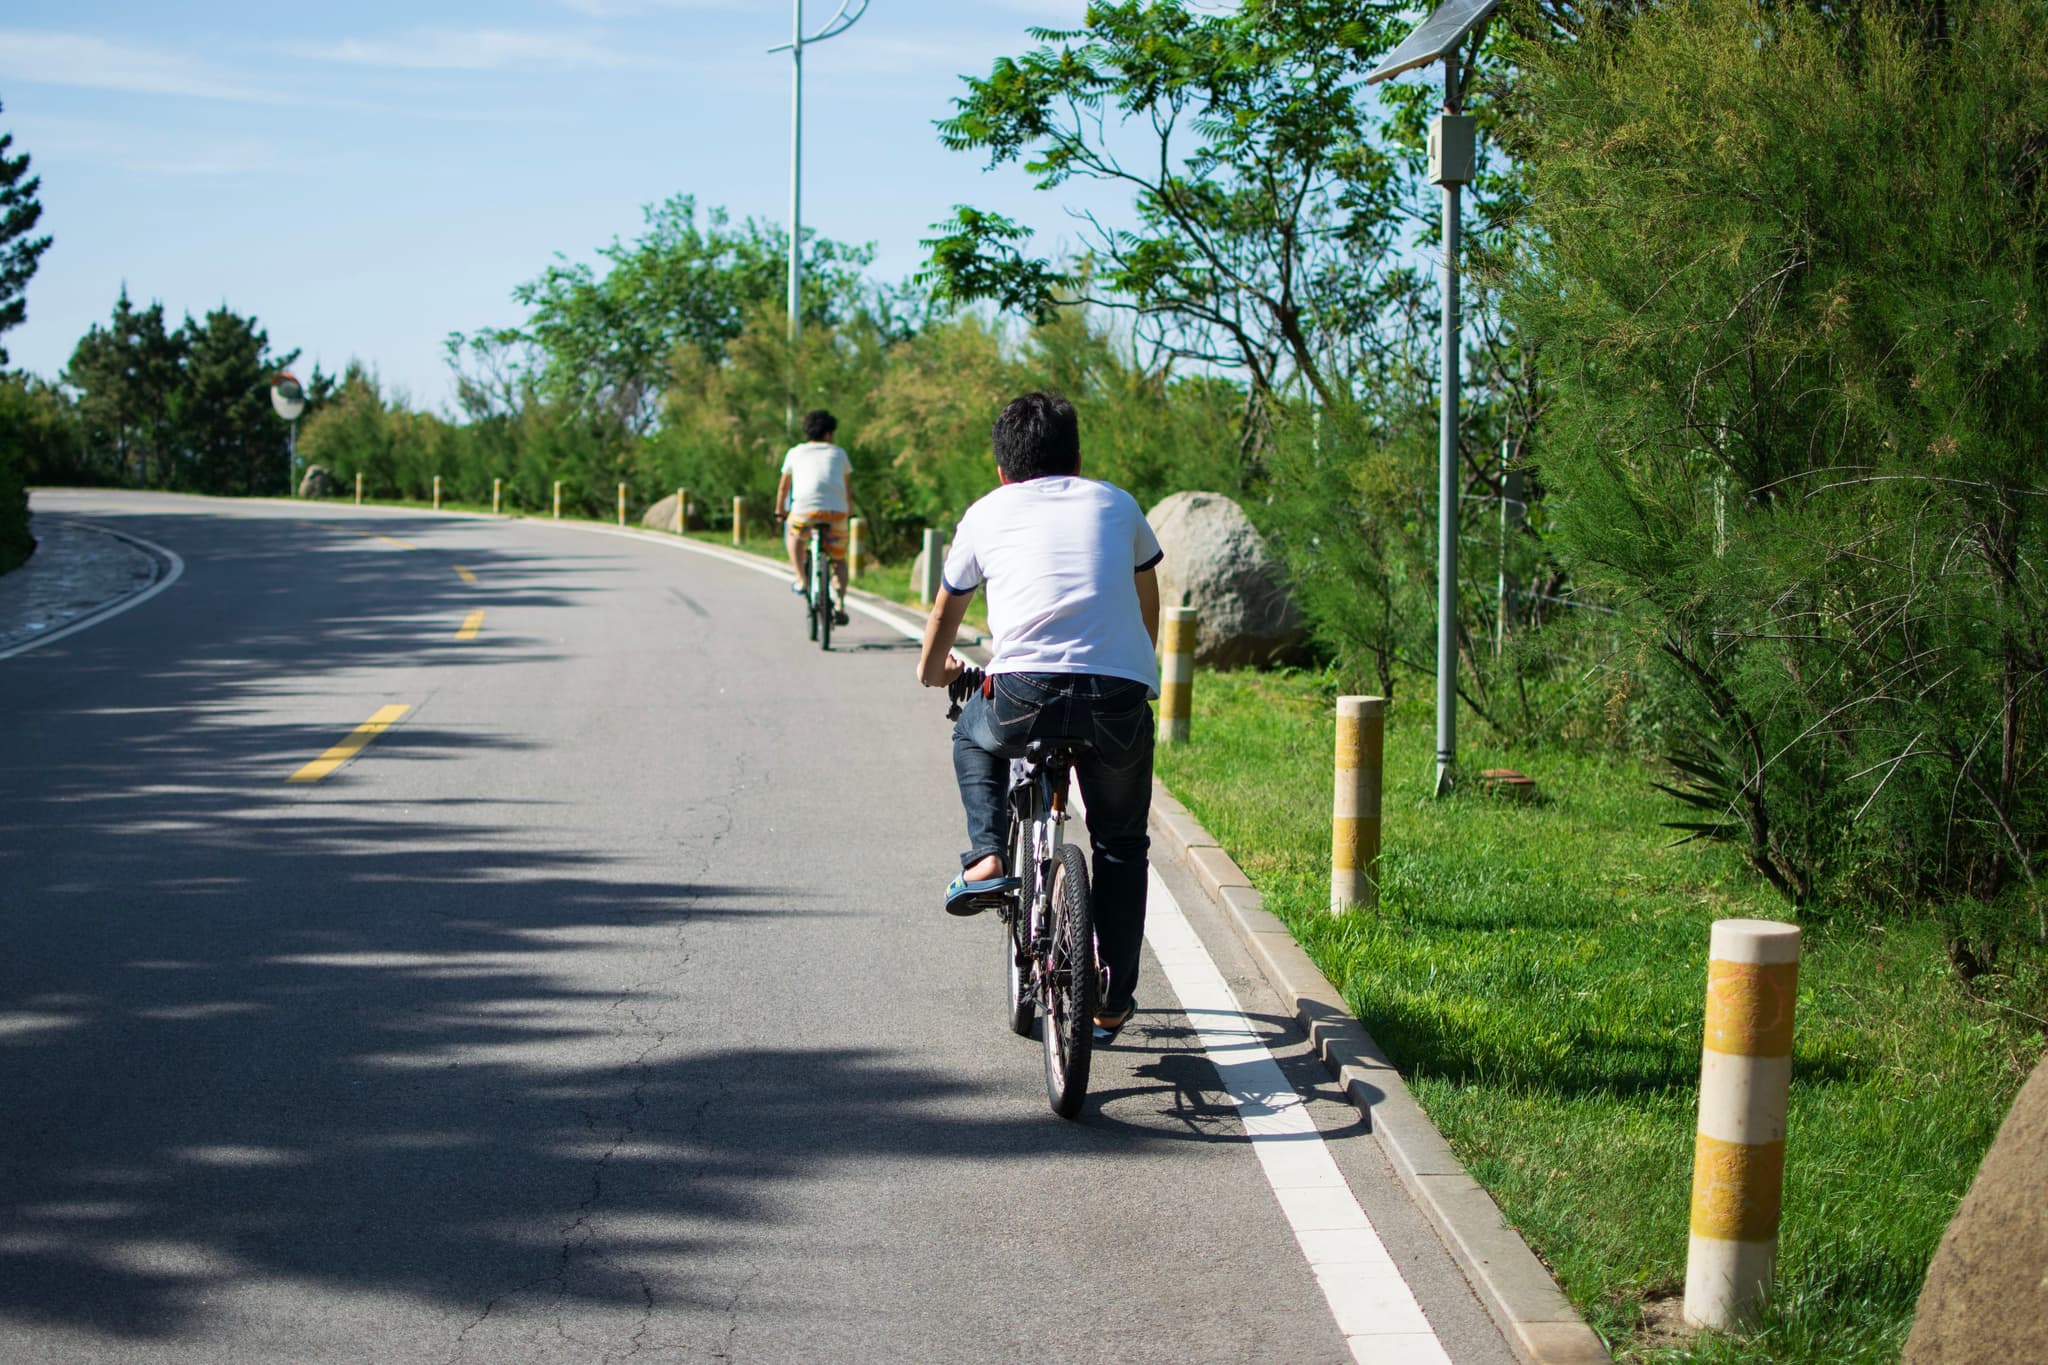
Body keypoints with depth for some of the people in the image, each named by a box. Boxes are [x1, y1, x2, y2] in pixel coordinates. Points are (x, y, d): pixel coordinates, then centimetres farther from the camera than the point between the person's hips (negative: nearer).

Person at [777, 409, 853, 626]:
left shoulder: (795, 453, 20)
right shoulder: (838, 453, 23)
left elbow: (783, 487, 28)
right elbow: (848, 489, 31)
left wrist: (779, 512, 44)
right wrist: (849, 511, 48)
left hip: (805, 508, -1)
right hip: (836, 510, 1)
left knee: (793, 533, 32)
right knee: (839, 559, 18)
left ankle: (801, 580, 19)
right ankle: (840, 604, 2)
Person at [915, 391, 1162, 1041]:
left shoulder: (987, 513, 21)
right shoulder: (1117, 505, 24)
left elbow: (946, 612, 38)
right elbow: (1149, 607, 40)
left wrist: (933, 667, 59)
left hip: (1024, 693, -1)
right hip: (1121, 696, 1)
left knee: (973, 738, 35)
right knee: (1121, 843, 24)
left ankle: (987, 857, 13)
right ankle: (1113, 1000, 22)